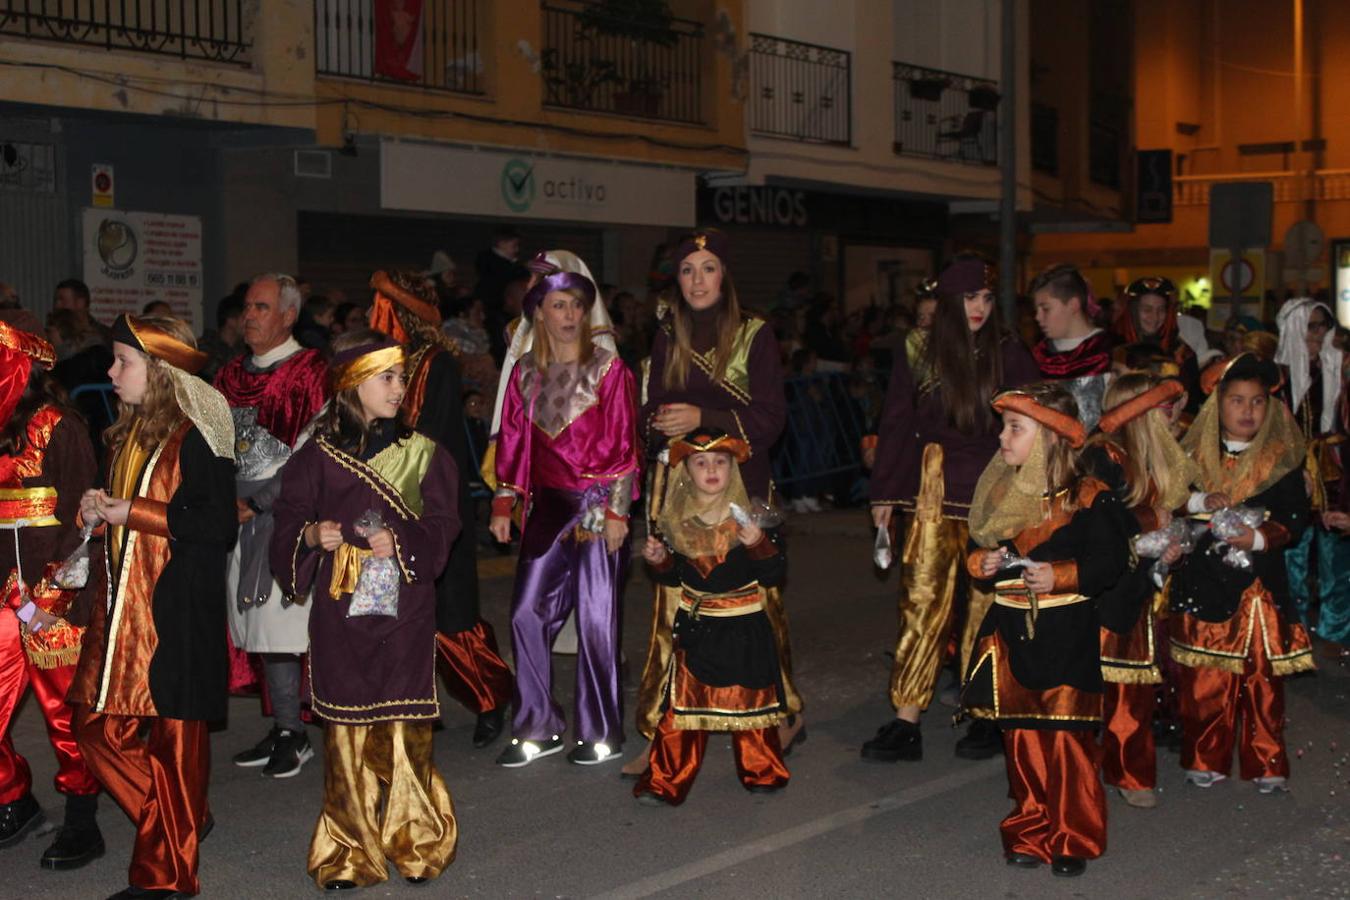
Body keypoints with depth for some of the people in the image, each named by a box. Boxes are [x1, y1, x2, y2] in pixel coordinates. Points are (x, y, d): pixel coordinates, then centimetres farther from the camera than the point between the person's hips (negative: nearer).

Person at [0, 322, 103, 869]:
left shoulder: (57, 428, -7)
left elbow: (78, 520, -10)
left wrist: (46, 599, -13)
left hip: (54, 601, -5)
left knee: (65, 711, 3)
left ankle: (82, 824, 15)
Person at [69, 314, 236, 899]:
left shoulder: (195, 437, -11)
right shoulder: (128, 433, 14)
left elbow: (220, 526, -18)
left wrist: (135, 513, -17)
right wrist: (100, 510, 3)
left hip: (177, 610, -8)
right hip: (121, 606, 9)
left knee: (174, 737, 1)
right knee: (99, 728, 8)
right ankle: (179, 824, 26)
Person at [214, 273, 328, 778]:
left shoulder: (309, 373, -6)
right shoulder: (232, 374, 15)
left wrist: (256, 504, -13)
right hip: (242, 511, 6)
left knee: (281, 619, -9)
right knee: (263, 625, 7)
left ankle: (293, 736, 0)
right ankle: (285, 729, 14)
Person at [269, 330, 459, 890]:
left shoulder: (421, 453, 4)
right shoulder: (319, 456, 3)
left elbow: (442, 525, 1)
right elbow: (288, 524, 6)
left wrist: (402, 542, -15)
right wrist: (312, 536, -14)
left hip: (404, 608, 0)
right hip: (340, 610, 0)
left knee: (404, 726, 1)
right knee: (346, 727, 3)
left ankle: (414, 841, 17)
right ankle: (350, 851, 14)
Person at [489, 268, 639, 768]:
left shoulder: (608, 368, -4)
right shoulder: (525, 373, 8)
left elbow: (623, 444, -6)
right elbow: (513, 441, 10)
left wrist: (616, 512, -10)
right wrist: (504, 503, 4)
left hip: (598, 506, -4)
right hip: (547, 506, 4)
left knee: (596, 618, 0)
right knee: (526, 613, 1)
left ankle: (601, 733, 12)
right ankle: (538, 728, 13)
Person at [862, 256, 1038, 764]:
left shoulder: (1008, 355, 3)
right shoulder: (918, 356, 7)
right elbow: (895, 427, 10)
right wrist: (883, 494, 8)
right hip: (932, 495, 1)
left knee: (988, 607, 3)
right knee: (922, 603, -2)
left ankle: (988, 719, 13)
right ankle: (904, 725, 0)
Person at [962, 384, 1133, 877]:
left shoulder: (1088, 497, -8)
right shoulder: (998, 493, 8)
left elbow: (1110, 562, -10)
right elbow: (977, 549, 17)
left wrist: (1062, 576, -20)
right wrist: (981, 563, -4)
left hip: (1066, 633, -5)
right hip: (1011, 631, 5)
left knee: (1067, 736, -2)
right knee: (1020, 735, 9)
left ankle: (1074, 837, 12)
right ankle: (1031, 830, 22)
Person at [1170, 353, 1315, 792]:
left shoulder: (1282, 460, 2)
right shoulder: (1195, 455, 7)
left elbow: (1295, 521, -3)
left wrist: (1261, 537, -19)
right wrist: (1199, 502, -13)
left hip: (1261, 588, -1)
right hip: (1203, 587, 1)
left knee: (1263, 680, 3)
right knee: (1203, 682, 2)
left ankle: (1267, 764, 16)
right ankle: (1205, 760, 17)